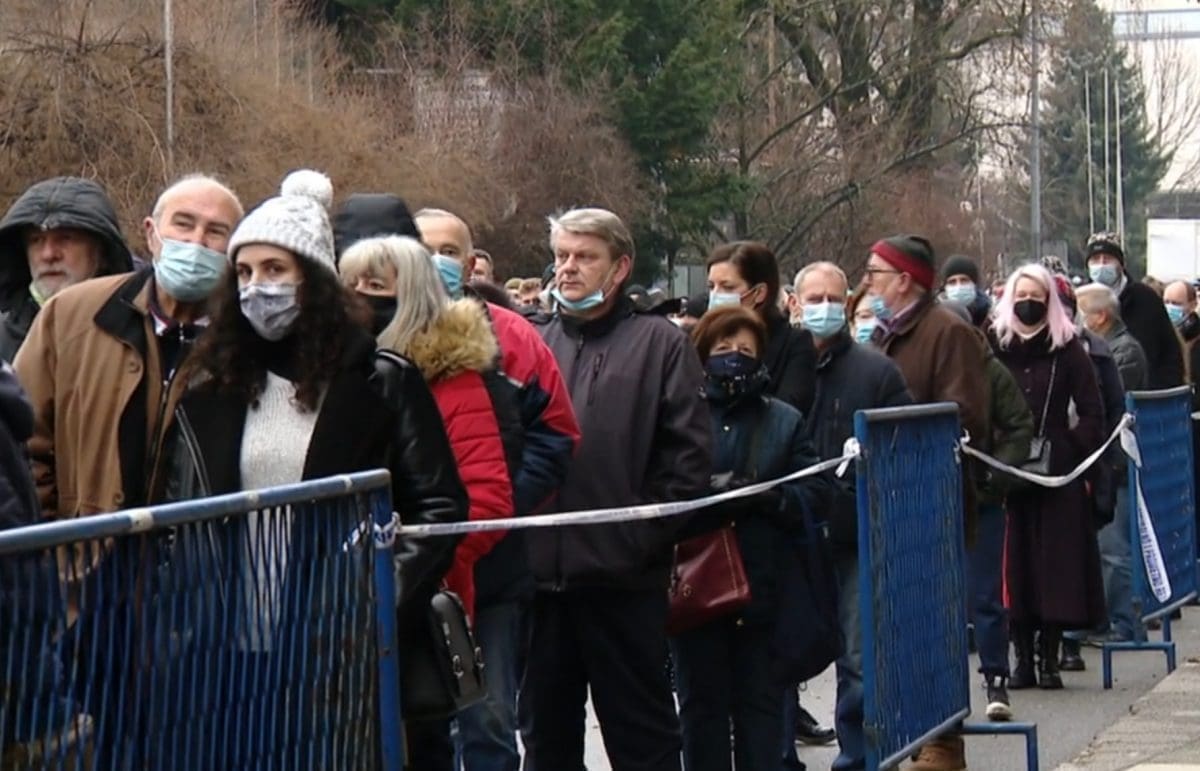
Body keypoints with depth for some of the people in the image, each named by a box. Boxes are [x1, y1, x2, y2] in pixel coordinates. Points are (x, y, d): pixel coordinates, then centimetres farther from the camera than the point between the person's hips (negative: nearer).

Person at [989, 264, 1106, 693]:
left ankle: (1049, 658, 4)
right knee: (1014, 562, 0)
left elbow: (1091, 412, 5)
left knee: (1057, 561, -2)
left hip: (1057, 473, 0)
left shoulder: (1066, 349, 5)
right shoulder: (993, 347, 6)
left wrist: (1075, 454, -5)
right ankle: (1023, 658, 5)